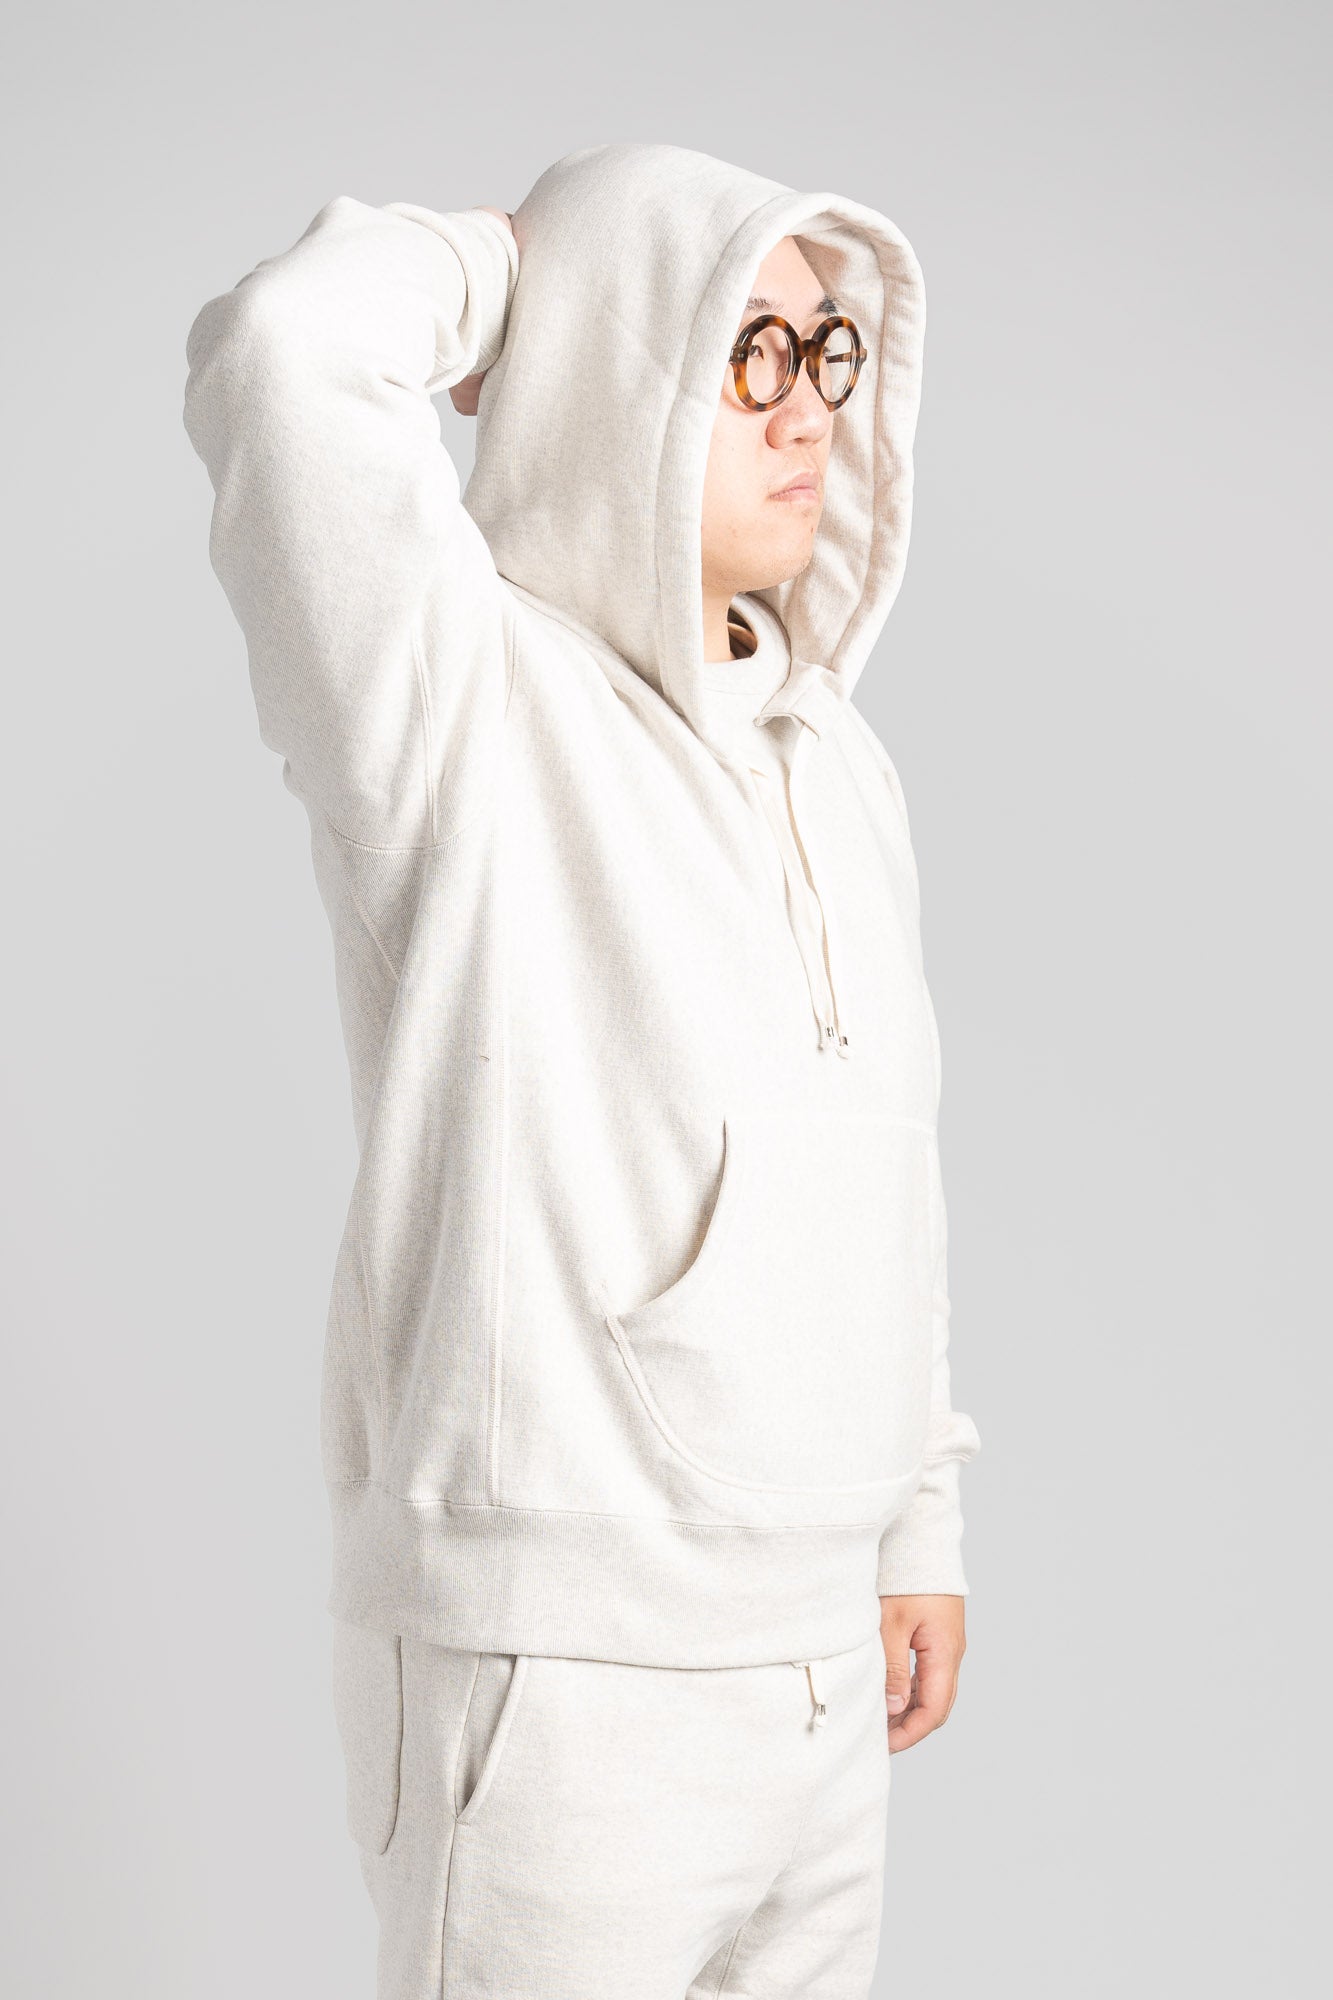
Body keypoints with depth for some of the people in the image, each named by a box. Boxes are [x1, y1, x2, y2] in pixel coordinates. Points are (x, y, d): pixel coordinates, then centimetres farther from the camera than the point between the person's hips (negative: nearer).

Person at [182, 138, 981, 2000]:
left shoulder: (840, 763, 10)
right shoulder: (467, 707, -11)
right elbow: (284, 347, -29)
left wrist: (924, 1523, 18)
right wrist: (501, 263, -9)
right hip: (558, 1684, -7)